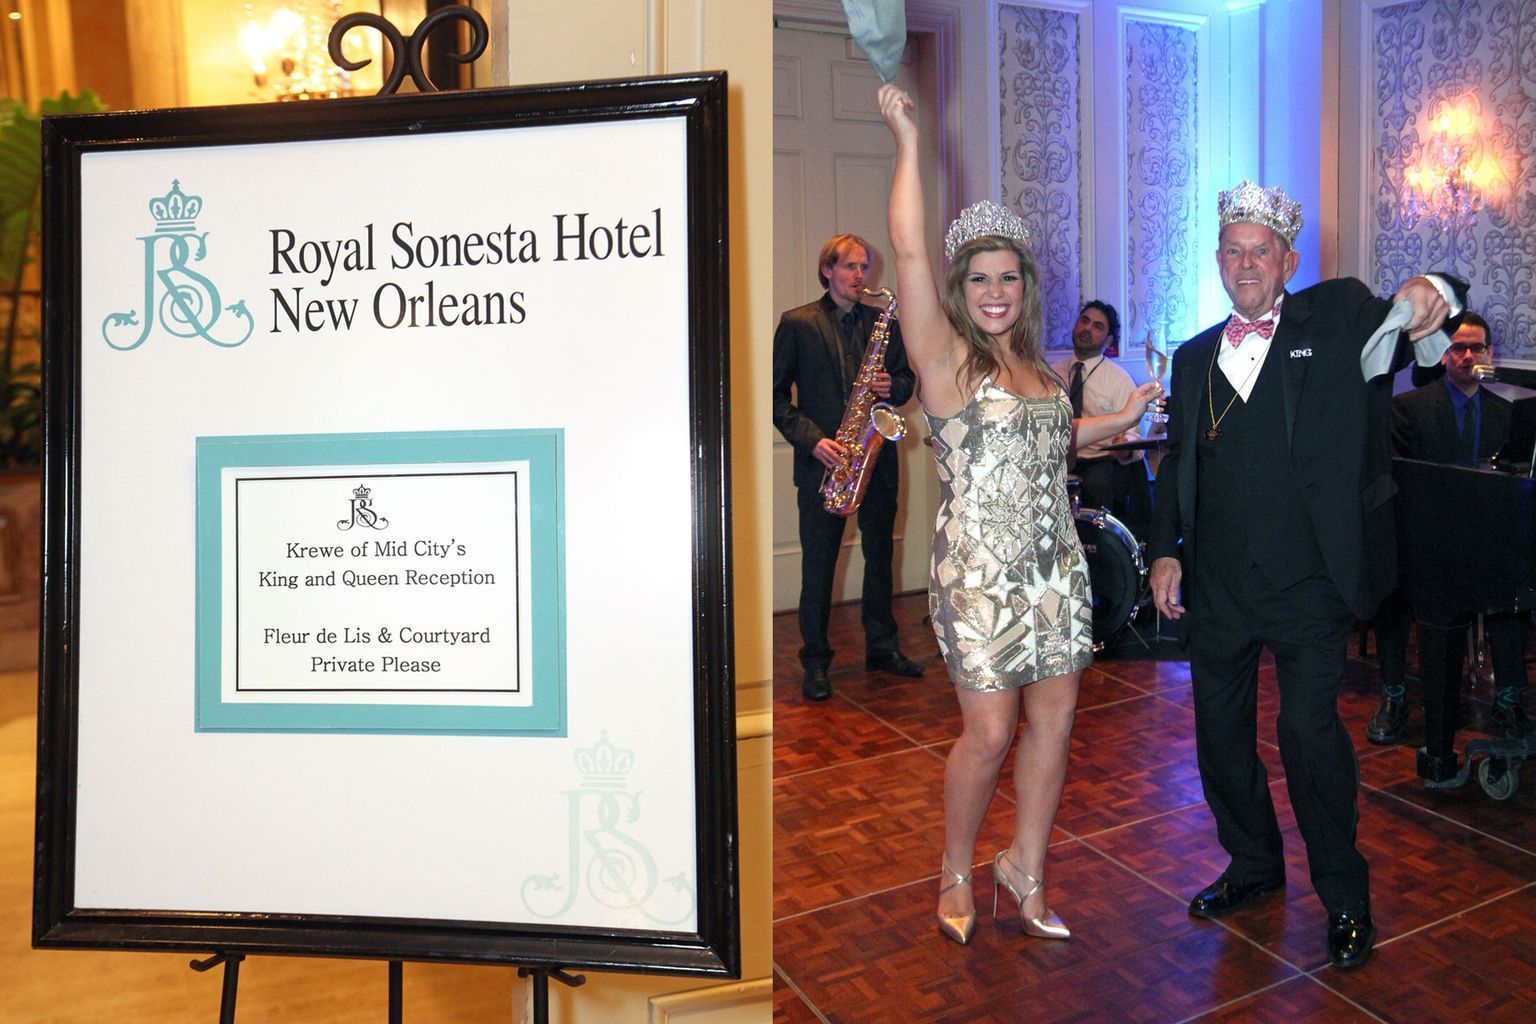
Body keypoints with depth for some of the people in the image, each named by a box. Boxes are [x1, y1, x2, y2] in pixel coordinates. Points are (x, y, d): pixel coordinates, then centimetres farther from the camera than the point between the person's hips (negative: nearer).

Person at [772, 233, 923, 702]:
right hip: (823, 460, -3)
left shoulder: (885, 321, 10)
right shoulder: (797, 323, 0)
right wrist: (811, 439, -15)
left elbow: (907, 377, 17)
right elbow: (777, 394, -3)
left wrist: (893, 387, -7)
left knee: (880, 557, 12)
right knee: (818, 565, 1)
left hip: (877, 457, 4)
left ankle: (881, 646, 27)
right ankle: (815, 662, 11)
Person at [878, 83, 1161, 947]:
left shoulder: (1038, 366, 12)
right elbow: (907, 248, -19)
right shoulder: (946, 359, -8)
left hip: (1056, 565, 7)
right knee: (990, 733, -1)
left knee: (1056, 718, 10)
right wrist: (909, 138, -15)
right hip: (981, 572, -6)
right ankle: (956, 874, 25)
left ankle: (1027, 871, 29)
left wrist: (1129, 416, 19)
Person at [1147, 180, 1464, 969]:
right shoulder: (1194, 357, 12)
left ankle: (1345, 897, 16)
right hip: (1217, 585, 4)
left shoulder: (1338, 317, 4)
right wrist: (1164, 548, 4)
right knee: (1219, 733, 12)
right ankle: (1254, 866, 35)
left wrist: (1423, 297, -32)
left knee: (1309, 729, -7)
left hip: (1308, 583, -4)